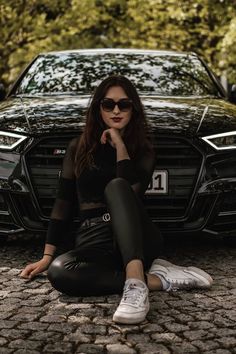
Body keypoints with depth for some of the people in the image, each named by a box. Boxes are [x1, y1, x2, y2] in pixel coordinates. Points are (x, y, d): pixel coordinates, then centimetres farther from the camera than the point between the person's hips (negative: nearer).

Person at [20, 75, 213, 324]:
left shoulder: (143, 150, 6)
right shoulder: (78, 148, 12)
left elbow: (132, 193, -14)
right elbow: (64, 202, 9)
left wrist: (119, 145, -10)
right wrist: (47, 255, 3)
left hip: (136, 238, -1)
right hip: (94, 242, 2)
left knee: (116, 186, -33)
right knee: (59, 271, -34)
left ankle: (136, 284, -51)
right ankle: (157, 279, -27)